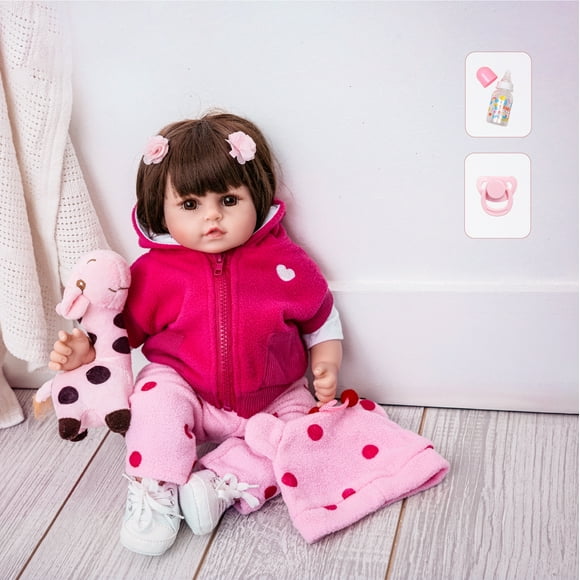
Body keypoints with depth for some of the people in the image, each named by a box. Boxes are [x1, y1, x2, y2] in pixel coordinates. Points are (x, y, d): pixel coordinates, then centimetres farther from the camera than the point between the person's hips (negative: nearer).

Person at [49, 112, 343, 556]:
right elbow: (124, 326, 1)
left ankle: (219, 482, -19)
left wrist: (326, 364, -14)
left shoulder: (285, 263, -12)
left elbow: (322, 320, 2)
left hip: (272, 402, 1)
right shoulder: (154, 272, -12)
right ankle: (154, 492, -14)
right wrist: (87, 349, -17)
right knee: (156, 395, -29)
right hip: (188, 396, -1)